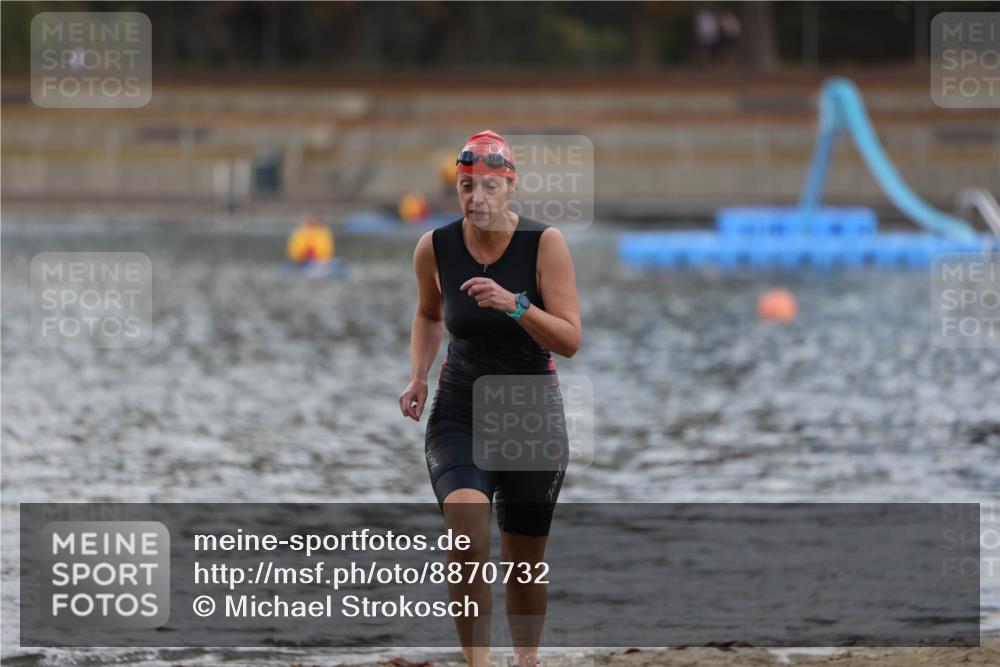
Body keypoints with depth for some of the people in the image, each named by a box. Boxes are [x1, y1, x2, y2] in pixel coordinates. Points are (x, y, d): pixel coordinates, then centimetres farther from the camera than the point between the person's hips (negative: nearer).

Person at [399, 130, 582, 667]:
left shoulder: (544, 244, -13)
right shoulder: (434, 249, -6)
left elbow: (570, 340, -17)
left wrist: (513, 304, -31)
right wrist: (417, 376, 1)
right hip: (459, 411, 0)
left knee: (525, 562, 9)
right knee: (467, 540, -25)